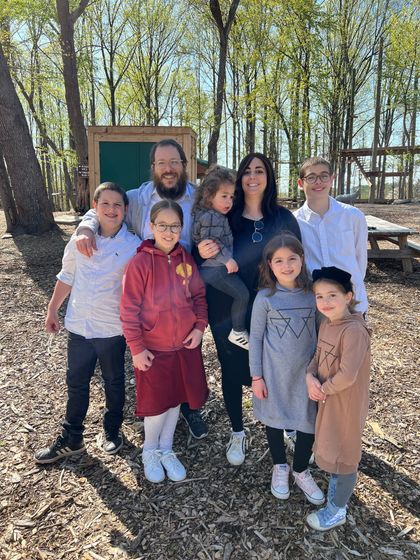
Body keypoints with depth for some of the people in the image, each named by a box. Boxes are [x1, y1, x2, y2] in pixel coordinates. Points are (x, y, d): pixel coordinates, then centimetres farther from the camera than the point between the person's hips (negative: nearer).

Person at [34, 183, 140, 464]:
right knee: (76, 383, 16)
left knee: (114, 382, 17)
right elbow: (66, 277, 10)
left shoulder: (134, 246, -11)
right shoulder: (79, 240, -1)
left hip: (113, 329, -3)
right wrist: (52, 310, 14)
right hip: (79, 326, 3)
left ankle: (112, 431, 38)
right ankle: (71, 439, 33)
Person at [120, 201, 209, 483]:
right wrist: (137, 348, -13)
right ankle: (150, 451, 36)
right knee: (157, 403, 9)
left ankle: (166, 449, 39)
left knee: (176, 399, 17)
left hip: (186, 345, 4)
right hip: (154, 349, -4)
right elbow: (129, 309, -14)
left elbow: (199, 295, 9)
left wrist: (200, 326, -4)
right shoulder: (141, 262, -15)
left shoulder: (186, 259, -1)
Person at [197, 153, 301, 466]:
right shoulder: (225, 217, -3)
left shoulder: (283, 218, -1)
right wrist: (203, 255, -20)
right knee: (232, 373, 12)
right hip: (229, 313, 0)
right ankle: (237, 434, 34)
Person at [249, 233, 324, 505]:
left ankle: (301, 471, 37)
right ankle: (280, 467, 43)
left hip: (307, 371, 2)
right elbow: (255, 338, -6)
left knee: (309, 421, 10)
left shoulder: (313, 294, -6)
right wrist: (257, 377, -5)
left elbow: (319, 332, 4)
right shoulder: (265, 298, -12)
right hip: (274, 372, -1)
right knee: (275, 418, 16)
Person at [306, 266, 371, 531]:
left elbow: (347, 375, -29)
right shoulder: (326, 323, -1)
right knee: (330, 447, 25)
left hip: (347, 403, -7)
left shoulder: (354, 330, -28)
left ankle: (337, 510, 33)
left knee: (344, 455, 12)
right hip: (327, 400, 7)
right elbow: (318, 357, 7)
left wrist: (323, 389, -14)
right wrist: (310, 377, -11)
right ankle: (337, 487, 52)